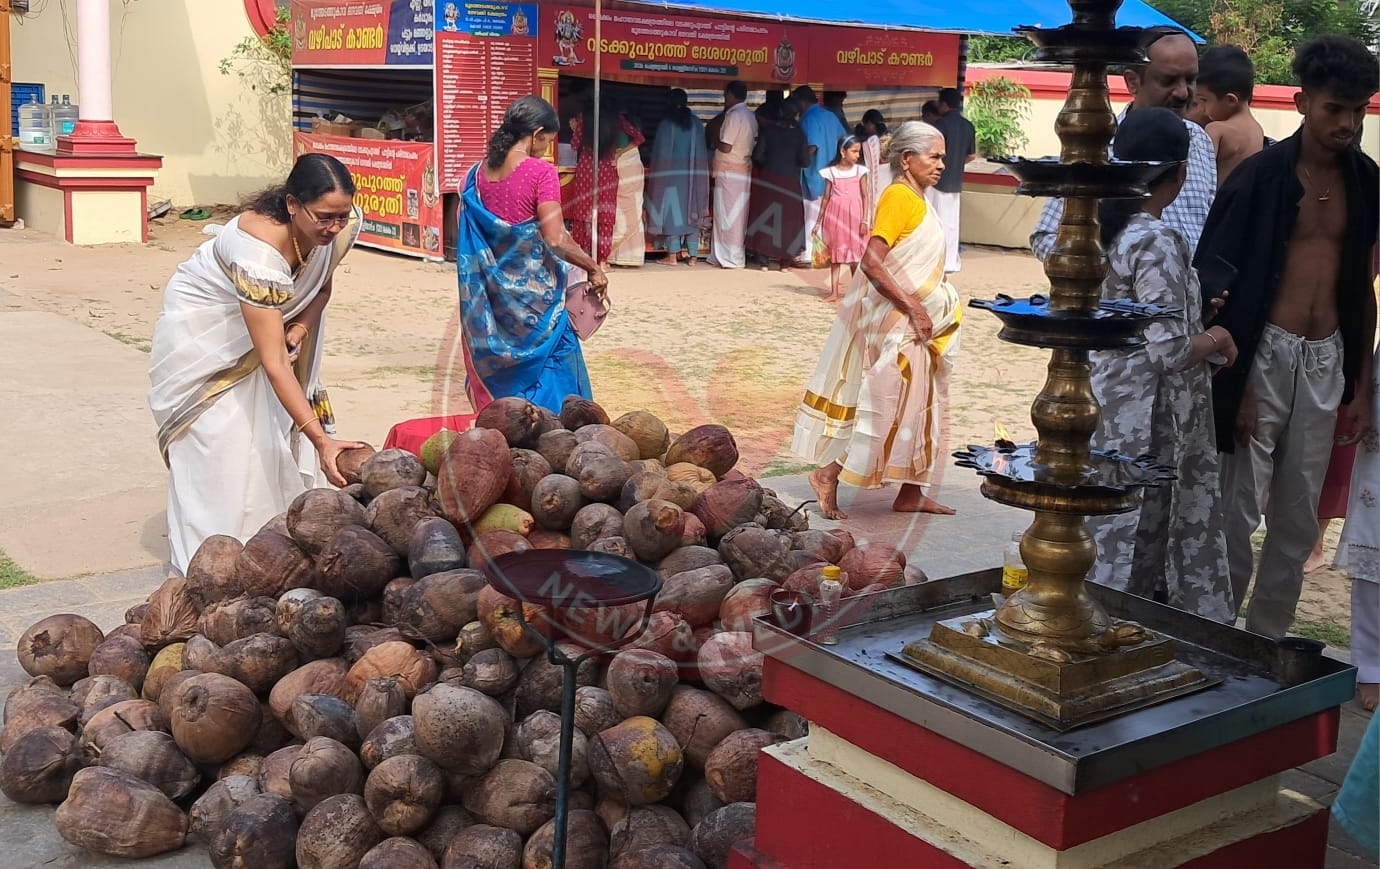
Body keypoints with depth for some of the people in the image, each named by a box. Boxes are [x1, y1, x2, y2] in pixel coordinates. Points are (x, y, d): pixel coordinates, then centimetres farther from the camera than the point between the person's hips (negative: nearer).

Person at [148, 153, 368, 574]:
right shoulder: (260, 251, -42)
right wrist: (320, 439, -49)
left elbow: (322, 286, 0)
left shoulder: (341, 226, -22)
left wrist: (298, 331, -20)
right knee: (222, 441, -9)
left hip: (269, 314, 6)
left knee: (276, 432, -1)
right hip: (204, 326, -6)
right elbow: (271, 362, -44)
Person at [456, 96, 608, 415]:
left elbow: (465, 235, 9)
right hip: (534, 292, -6)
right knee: (548, 368, 4)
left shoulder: (478, 172, 5)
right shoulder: (541, 172, -13)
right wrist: (593, 268, -7)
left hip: (492, 292, 6)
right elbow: (555, 239, -19)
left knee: (498, 372, 15)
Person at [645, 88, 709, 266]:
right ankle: (691, 255, 6)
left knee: (671, 212, 3)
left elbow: (660, 153, -5)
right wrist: (698, 175, 10)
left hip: (672, 175, -3)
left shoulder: (666, 124, -8)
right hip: (694, 176, 3)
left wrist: (659, 176, 3)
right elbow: (702, 153, 4)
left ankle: (673, 254, 1)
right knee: (692, 214, 8)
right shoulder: (696, 123, 2)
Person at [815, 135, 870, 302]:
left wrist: (864, 220, -7)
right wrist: (818, 222, 7)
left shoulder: (860, 170, 3)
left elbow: (865, 196, 1)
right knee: (835, 253, 5)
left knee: (854, 254, 2)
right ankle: (834, 291, 8)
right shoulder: (831, 172, 3)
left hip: (854, 216, -1)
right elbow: (826, 197, 7)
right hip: (835, 216, 1)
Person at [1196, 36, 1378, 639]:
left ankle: (1267, 638, 24)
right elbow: (1218, 281, -10)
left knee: (1298, 516, 11)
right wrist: (1235, 384, -13)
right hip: (1265, 354, -5)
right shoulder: (1261, 176, -8)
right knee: (1238, 508, -2)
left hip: (1326, 361, 5)